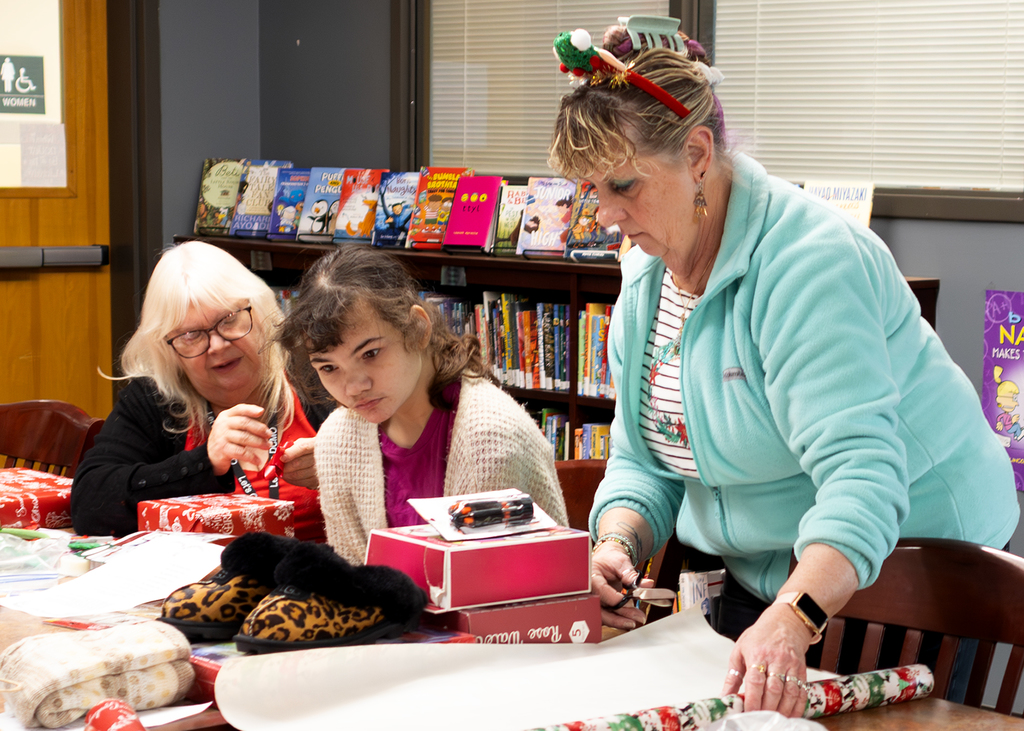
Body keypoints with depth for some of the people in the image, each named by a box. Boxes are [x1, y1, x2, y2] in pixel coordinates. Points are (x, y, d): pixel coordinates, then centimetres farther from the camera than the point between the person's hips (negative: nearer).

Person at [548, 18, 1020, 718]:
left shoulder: (808, 263, -26)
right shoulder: (646, 277, 2)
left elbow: (862, 471, -36)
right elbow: (644, 462, 8)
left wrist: (792, 621, -49)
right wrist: (618, 543, -13)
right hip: (757, 580, 8)